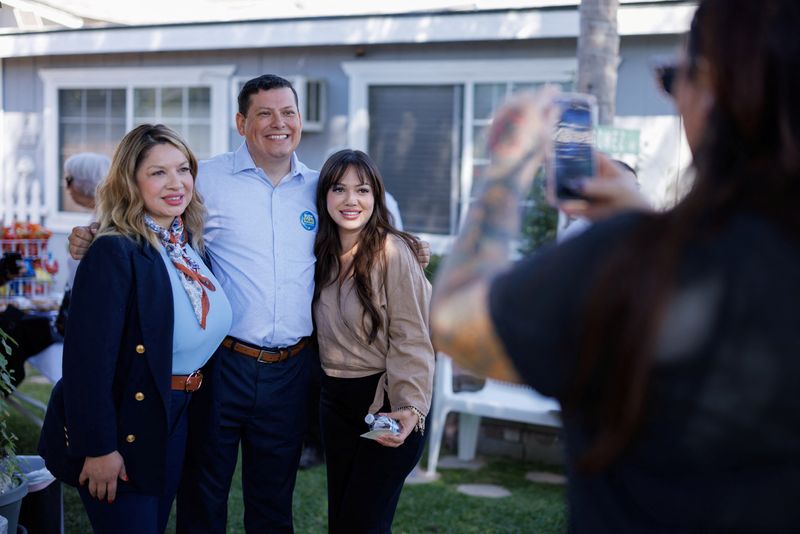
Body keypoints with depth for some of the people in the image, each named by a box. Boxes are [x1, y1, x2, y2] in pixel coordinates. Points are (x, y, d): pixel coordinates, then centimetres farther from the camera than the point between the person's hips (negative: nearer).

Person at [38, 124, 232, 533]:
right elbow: (88, 357, -24)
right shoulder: (115, 253, -21)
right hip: (122, 426, -7)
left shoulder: (191, 246, 4)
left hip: (176, 421, 8)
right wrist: (98, 448, -22)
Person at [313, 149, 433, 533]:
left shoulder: (393, 253, -15)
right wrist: (328, 387, -1)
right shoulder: (324, 255, 7)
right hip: (335, 401, 7)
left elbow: (411, 340, -17)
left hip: (385, 401, -7)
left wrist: (410, 408, -26)